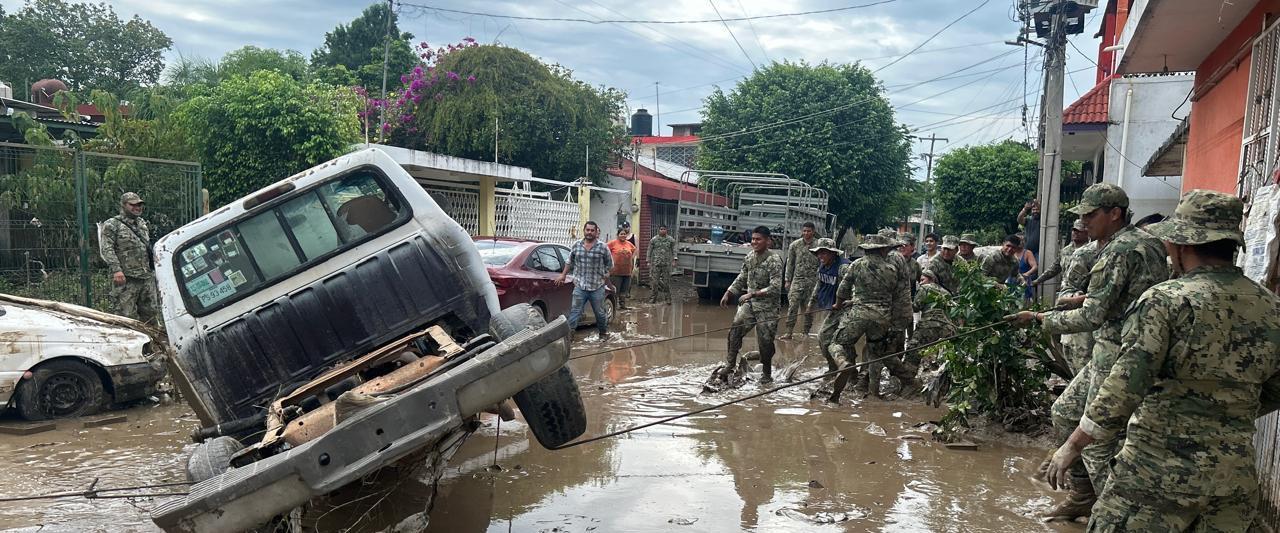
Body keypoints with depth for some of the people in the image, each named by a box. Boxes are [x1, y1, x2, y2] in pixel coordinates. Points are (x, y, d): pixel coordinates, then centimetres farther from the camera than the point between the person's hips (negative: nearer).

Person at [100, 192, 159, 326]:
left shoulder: (142, 223, 20)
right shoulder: (112, 224, -1)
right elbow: (107, 249, -10)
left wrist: (155, 266, 19)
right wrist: (116, 269, -21)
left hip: (148, 278, 6)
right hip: (126, 279, -6)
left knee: (151, 313, 10)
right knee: (126, 315, -7)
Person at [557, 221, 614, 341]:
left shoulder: (603, 247, -5)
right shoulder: (576, 245, 3)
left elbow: (610, 264, 6)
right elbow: (569, 262, 17)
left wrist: (602, 274, 1)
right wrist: (563, 275, 17)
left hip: (597, 287, -1)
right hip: (580, 286, 1)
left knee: (600, 312, 12)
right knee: (575, 311, -2)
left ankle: (603, 332, 32)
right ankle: (569, 333, 0)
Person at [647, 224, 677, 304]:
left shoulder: (671, 240, 6)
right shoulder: (653, 240, 5)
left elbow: (674, 251, 6)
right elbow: (649, 251, 8)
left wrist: (674, 260, -5)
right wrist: (649, 262, 4)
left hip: (667, 264, 0)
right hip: (656, 263, 0)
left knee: (667, 281, 2)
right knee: (654, 281, -3)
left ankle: (667, 299, 11)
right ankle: (652, 298, 5)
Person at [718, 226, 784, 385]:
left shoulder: (774, 260, -17)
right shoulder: (750, 256, 4)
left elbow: (775, 288, -23)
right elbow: (741, 278, 17)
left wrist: (752, 294, -25)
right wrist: (728, 293, 12)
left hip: (767, 307, -5)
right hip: (749, 303, 5)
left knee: (765, 341, 2)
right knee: (734, 332, -8)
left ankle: (766, 374, 20)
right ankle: (730, 366, 2)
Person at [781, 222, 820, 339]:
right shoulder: (794, 245, 3)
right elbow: (789, 263, 8)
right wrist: (787, 280, 4)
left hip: (812, 281, 0)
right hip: (797, 279, 0)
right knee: (792, 305, -10)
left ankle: (806, 332, 17)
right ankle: (788, 332, -8)